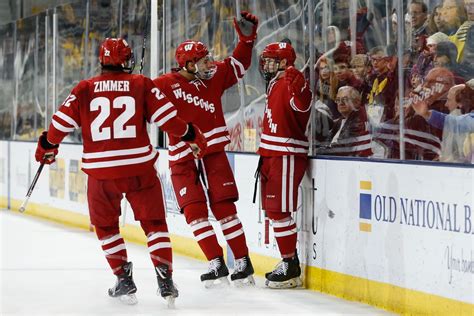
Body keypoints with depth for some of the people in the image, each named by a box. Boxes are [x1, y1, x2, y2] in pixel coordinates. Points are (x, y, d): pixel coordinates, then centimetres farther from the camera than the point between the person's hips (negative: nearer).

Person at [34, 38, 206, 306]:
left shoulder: (84, 90, 3)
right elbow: (168, 118, -3)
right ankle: (165, 280, 3)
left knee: (106, 226, 19)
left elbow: (61, 123, 5)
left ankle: (124, 279, 15)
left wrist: (47, 148, 22)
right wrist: (192, 136, 13)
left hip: (101, 172, 1)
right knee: (154, 222, 11)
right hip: (140, 169, -1)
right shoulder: (142, 85, 0)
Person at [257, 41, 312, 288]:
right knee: (273, 210, 14)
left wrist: (298, 87, -53)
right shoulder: (274, 85, 18)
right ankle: (288, 261, 22)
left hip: (287, 156, -11)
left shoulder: (289, 84, -14)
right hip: (272, 155, 11)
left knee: (279, 211, -10)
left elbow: (302, 105, -35)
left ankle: (291, 267, -4)